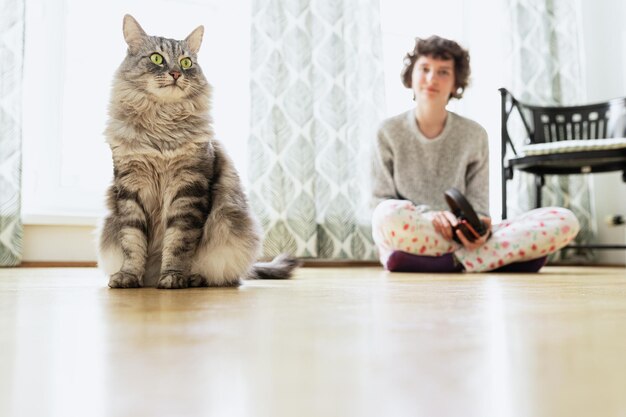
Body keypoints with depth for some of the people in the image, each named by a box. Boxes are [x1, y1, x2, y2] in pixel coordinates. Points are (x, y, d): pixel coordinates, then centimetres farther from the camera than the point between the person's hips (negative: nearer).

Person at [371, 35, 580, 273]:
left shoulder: (474, 135, 6)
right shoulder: (389, 132, 3)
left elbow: (477, 204, 5)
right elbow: (382, 200, 0)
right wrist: (427, 215, -20)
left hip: (462, 236, 3)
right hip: (409, 234, -2)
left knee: (564, 221, -14)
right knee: (390, 215, -40)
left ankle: (450, 261, -26)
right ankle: (503, 254, -23)